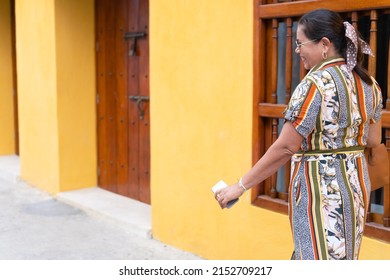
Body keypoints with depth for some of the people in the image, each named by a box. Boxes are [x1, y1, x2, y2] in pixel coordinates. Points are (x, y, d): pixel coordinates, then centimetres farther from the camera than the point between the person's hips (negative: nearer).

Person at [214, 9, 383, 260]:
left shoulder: (316, 83, -19)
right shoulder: (368, 82, 5)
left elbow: (284, 148, -20)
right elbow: (374, 139, 13)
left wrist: (241, 186, -13)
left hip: (320, 187, -9)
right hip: (357, 183, 9)